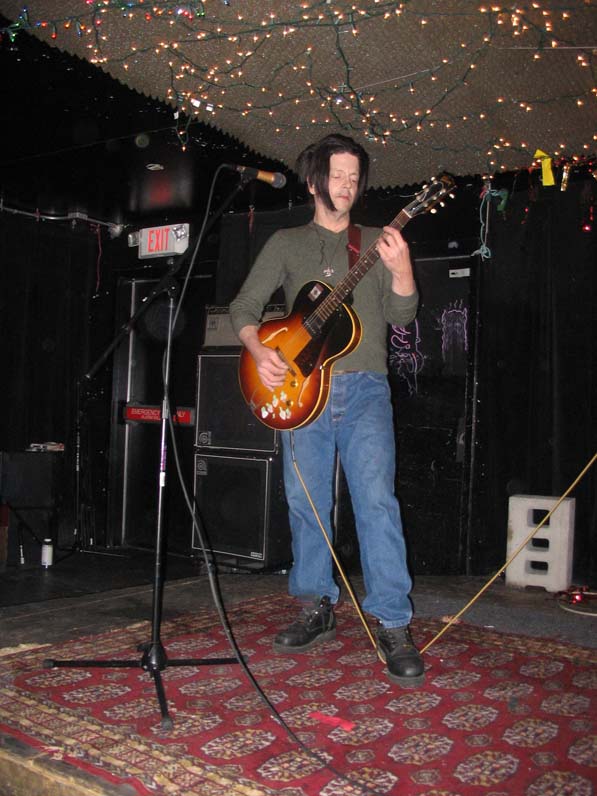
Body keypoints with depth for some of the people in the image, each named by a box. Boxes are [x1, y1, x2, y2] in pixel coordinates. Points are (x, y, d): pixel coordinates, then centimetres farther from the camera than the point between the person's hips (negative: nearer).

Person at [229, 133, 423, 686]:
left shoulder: (376, 242, 14)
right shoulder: (286, 243, 16)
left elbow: (401, 315, 4)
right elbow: (245, 304, 10)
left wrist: (401, 269, -15)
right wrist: (258, 350, -9)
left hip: (364, 387, -1)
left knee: (376, 500, -14)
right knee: (306, 504, 6)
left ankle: (393, 626, -8)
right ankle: (318, 610, 22)